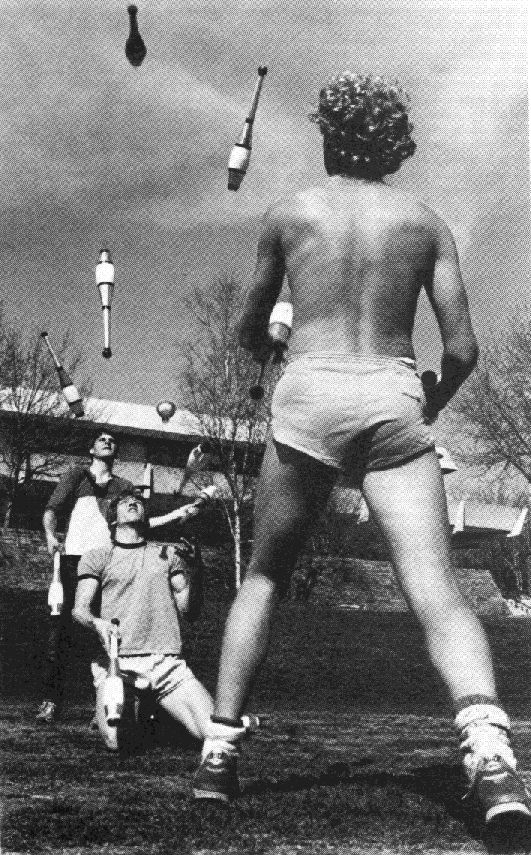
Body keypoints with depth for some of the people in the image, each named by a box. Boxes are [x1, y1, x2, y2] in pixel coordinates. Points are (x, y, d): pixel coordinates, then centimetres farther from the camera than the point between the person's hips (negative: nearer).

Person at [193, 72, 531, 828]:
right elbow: (463, 349, 5)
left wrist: (265, 346, 45)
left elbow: (250, 333, 21)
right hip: (392, 402, 0)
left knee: (264, 577, 17)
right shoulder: (426, 222, 12)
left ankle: (220, 749, 12)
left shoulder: (289, 213, 11)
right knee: (437, 589, -9)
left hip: (309, 399, 0)